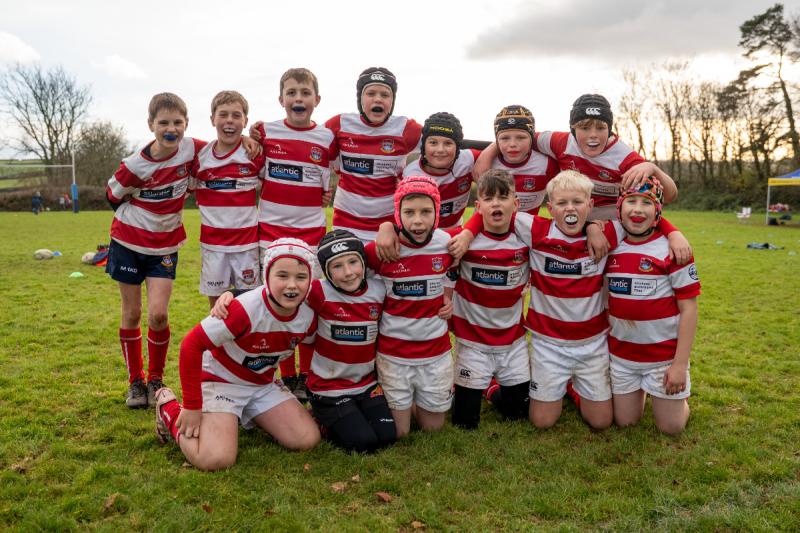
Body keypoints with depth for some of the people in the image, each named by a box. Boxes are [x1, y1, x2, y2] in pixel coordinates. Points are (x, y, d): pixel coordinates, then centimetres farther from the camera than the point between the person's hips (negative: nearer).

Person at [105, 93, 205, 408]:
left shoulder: (192, 148, -13)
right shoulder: (135, 165, -17)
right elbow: (113, 196, -1)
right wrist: (138, 220, 2)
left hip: (165, 245, 1)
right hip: (129, 243, -1)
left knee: (158, 314, -10)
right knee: (132, 314, 6)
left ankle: (156, 380, 11)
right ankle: (135, 381, 22)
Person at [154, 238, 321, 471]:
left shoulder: (309, 314, -15)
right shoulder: (246, 309, -33)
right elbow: (191, 345, -27)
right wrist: (192, 407, -22)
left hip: (263, 384, 6)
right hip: (220, 381, -6)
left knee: (308, 440, -6)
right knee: (215, 459, -25)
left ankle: (248, 416, 20)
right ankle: (170, 409, 5)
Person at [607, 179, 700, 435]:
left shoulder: (672, 248, -14)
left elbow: (689, 308, -13)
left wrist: (680, 364, -15)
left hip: (664, 354, -3)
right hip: (621, 353, 3)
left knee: (671, 427, 8)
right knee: (625, 421, 14)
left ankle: (679, 393, 37)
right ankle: (641, 388, 42)